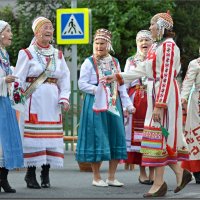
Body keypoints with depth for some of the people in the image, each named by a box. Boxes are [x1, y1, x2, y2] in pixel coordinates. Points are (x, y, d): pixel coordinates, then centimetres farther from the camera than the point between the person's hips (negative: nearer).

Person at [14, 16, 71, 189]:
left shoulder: (58, 55, 14)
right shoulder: (27, 54, 1)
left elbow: (65, 78, 11)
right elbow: (19, 79, -1)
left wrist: (64, 97, -2)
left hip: (52, 102, 4)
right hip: (34, 101, -4)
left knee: (51, 136, 1)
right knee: (33, 136, -7)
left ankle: (46, 174, 8)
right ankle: (30, 174, 0)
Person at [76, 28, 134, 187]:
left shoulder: (115, 62, 14)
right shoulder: (89, 62, -1)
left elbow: (121, 85, 15)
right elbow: (82, 84, -6)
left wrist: (128, 104, 8)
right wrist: (97, 90, -18)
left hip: (114, 105, 5)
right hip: (96, 105, -5)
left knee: (116, 137, 3)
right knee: (97, 138, -4)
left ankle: (112, 177, 11)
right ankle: (97, 177, 6)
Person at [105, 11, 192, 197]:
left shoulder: (169, 46, -15)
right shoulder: (155, 46, 14)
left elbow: (167, 77, -19)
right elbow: (142, 70, 18)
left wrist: (159, 105, -21)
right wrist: (117, 77, 19)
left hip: (165, 95, -9)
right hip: (154, 94, 9)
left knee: (158, 134, -5)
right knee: (163, 135, 9)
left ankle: (159, 182, 1)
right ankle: (179, 172, 19)